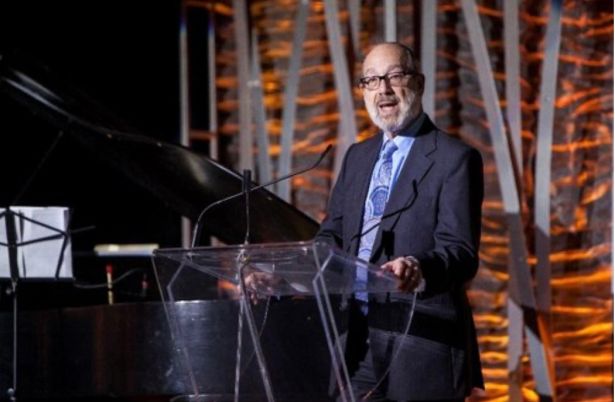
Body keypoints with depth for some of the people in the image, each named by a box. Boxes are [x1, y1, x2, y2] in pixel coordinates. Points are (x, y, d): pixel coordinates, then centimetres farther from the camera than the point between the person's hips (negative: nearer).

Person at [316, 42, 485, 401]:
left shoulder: (455, 159, -4)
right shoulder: (357, 157, 19)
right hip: (357, 341, 6)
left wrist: (420, 269, -35)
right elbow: (333, 234, 18)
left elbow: (462, 253, -14)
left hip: (421, 345, -6)